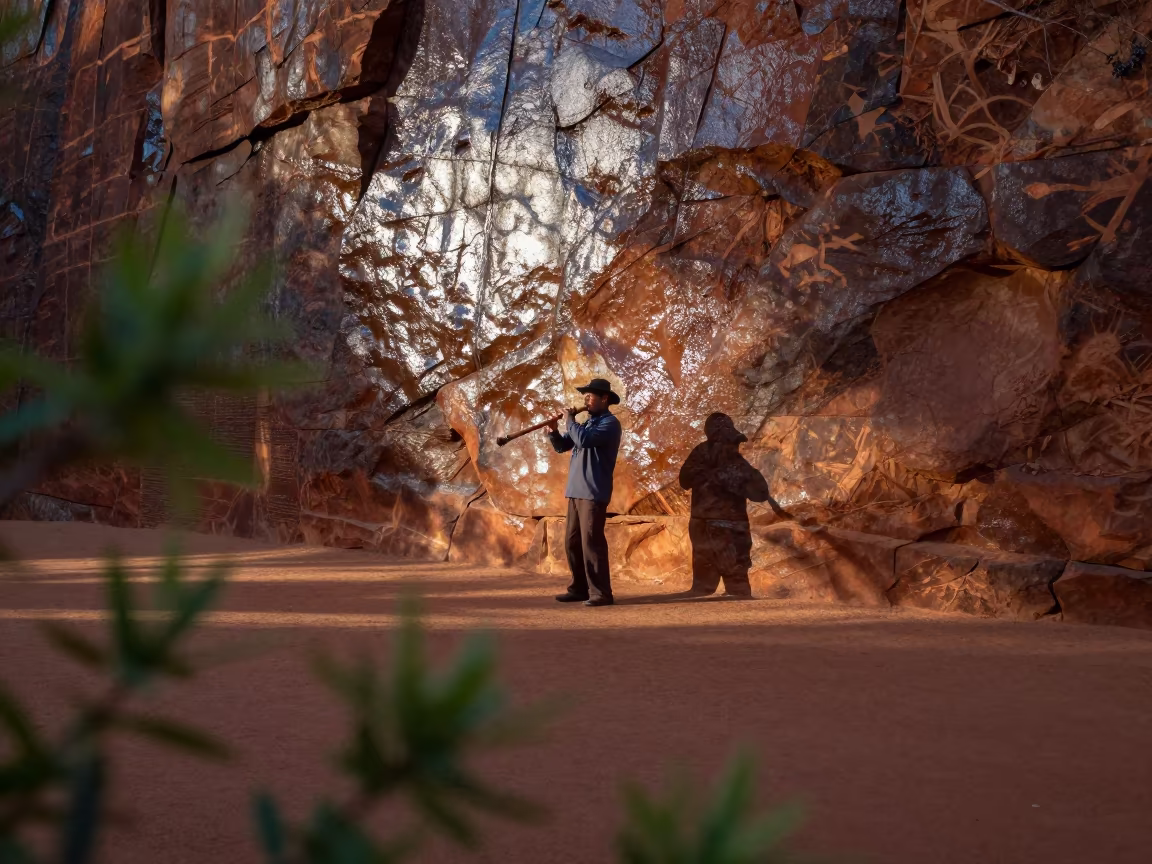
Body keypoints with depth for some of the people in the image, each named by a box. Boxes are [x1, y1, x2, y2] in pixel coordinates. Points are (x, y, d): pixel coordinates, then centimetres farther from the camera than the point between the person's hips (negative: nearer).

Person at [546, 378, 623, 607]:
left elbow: (584, 439, -24)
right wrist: (553, 432, 1)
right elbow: (562, 446, 20)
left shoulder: (610, 423, -8)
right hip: (576, 492, 9)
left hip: (593, 493, -9)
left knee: (591, 542, -11)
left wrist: (570, 421, -9)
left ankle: (601, 593, -8)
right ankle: (579, 588, 18)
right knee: (572, 542, 10)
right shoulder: (587, 423, 19)